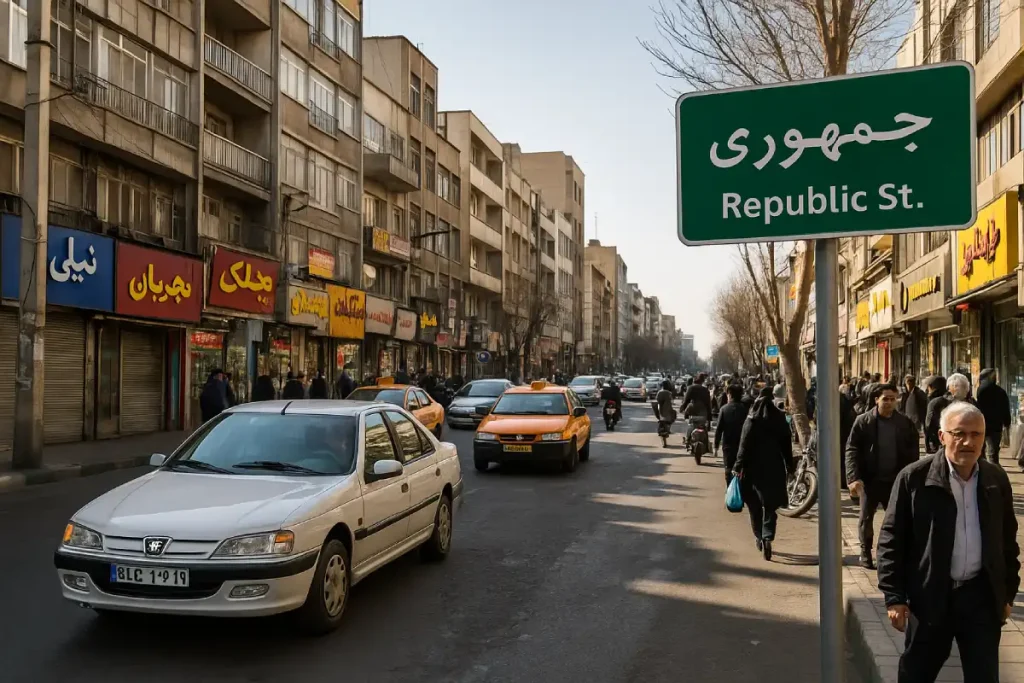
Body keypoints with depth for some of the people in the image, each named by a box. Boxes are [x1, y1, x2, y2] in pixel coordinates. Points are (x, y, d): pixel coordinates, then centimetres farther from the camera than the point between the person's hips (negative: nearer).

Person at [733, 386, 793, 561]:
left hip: (754, 468, -1)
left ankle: (759, 537, 23)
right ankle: (767, 537, -15)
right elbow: (787, 445, 5)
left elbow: (744, 445, -10)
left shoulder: (751, 420, -7)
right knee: (770, 506, 4)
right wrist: (789, 466, 13)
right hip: (774, 468, 1)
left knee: (755, 506, 14)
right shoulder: (780, 419, 0)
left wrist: (738, 466, -5)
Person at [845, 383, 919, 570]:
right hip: (870, 479, -1)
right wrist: (854, 478, -19)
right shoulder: (863, 421, -6)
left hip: (895, 479, 1)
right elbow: (852, 450, -9)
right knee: (866, 517, 8)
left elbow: (912, 452, 4)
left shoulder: (905, 423, 1)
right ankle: (866, 552, 23)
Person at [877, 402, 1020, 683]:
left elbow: (1007, 539, 12)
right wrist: (894, 596, -10)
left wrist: (1008, 591, 12)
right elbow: (892, 538, -8)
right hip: (931, 595, -3)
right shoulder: (914, 478, -10)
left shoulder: (997, 479, 3)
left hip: (983, 595, 3)